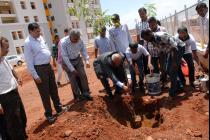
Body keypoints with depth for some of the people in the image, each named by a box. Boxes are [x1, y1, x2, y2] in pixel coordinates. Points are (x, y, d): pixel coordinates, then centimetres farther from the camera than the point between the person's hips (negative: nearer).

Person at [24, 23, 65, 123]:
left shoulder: (40, 38, 7)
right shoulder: (28, 43, -15)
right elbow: (29, 61, -16)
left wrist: (49, 64, 15)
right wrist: (35, 75, -17)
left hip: (48, 66, 8)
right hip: (39, 69, -8)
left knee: (54, 89, 18)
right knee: (45, 93, 4)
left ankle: (58, 108, 37)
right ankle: (48, 114, 22)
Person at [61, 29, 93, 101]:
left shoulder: (80, 41, -17)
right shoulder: (63, 42, -27)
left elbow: (83, 50, -6)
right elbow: (65, 57, -25)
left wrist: (87, 61, -20)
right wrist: (72, 69, -24)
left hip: (78, 59, 3)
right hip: (68, 61, -3)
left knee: (83, 75, 0)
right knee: (73, 79, 1)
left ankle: (86, 93, 13)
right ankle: (78, 95, 16)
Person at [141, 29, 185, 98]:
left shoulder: (161, 36, -31)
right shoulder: (153, 41, -5)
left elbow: (174, 47, -28)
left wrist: (174, 61, -26)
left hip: (179, 48, -8)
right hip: (171, 50, 8)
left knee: (173, 70, -9)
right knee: (168, 70, 8)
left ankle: (173, 92, 6)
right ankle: (177, 85, 29)